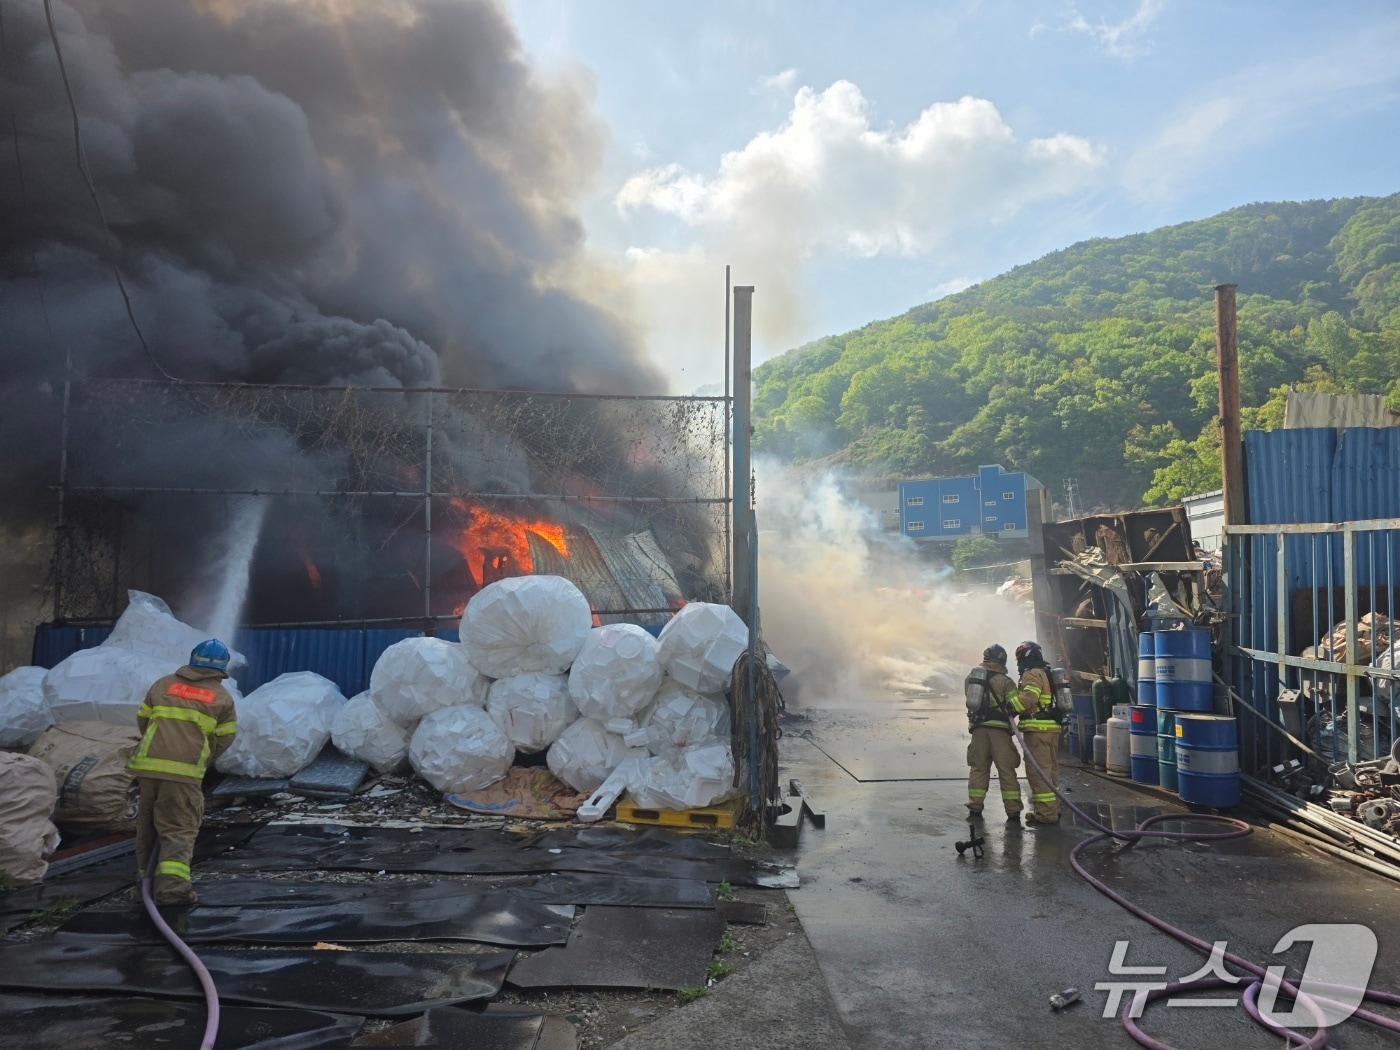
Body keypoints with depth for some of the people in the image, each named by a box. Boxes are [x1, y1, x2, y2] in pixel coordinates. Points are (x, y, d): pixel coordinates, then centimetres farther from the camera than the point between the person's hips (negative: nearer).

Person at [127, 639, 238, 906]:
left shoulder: (164, 684, 15)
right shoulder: (222, 698, 8)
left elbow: (142, 720, 21)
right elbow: (223, 740, 9)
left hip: (148, 764, 4)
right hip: (185, 772, -4)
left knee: (147, 820, 21)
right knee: (180, 829, -3)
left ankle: (145, 872, 33)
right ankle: (171, 884, -17)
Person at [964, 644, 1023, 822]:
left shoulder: (970, 678, 10)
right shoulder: (1005, 681, -5)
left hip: (978, 728, 4)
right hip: (999, 729, -3)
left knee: (978, 768, 11)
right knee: (1006, 770, 1)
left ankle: (975, 808, 9)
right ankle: (1013, 812, 1)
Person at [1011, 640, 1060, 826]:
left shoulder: (1032, 674, -9)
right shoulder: (1047, 674, 23)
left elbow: (1028, 696, -25)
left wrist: (1012, 706, -16)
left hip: (1038, 729, -10)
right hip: (1053, 727, 10)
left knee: (1038, 770, -9)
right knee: (1050, 770, 16)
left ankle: (1045, 813, -11)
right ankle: (1053, 809, 22)